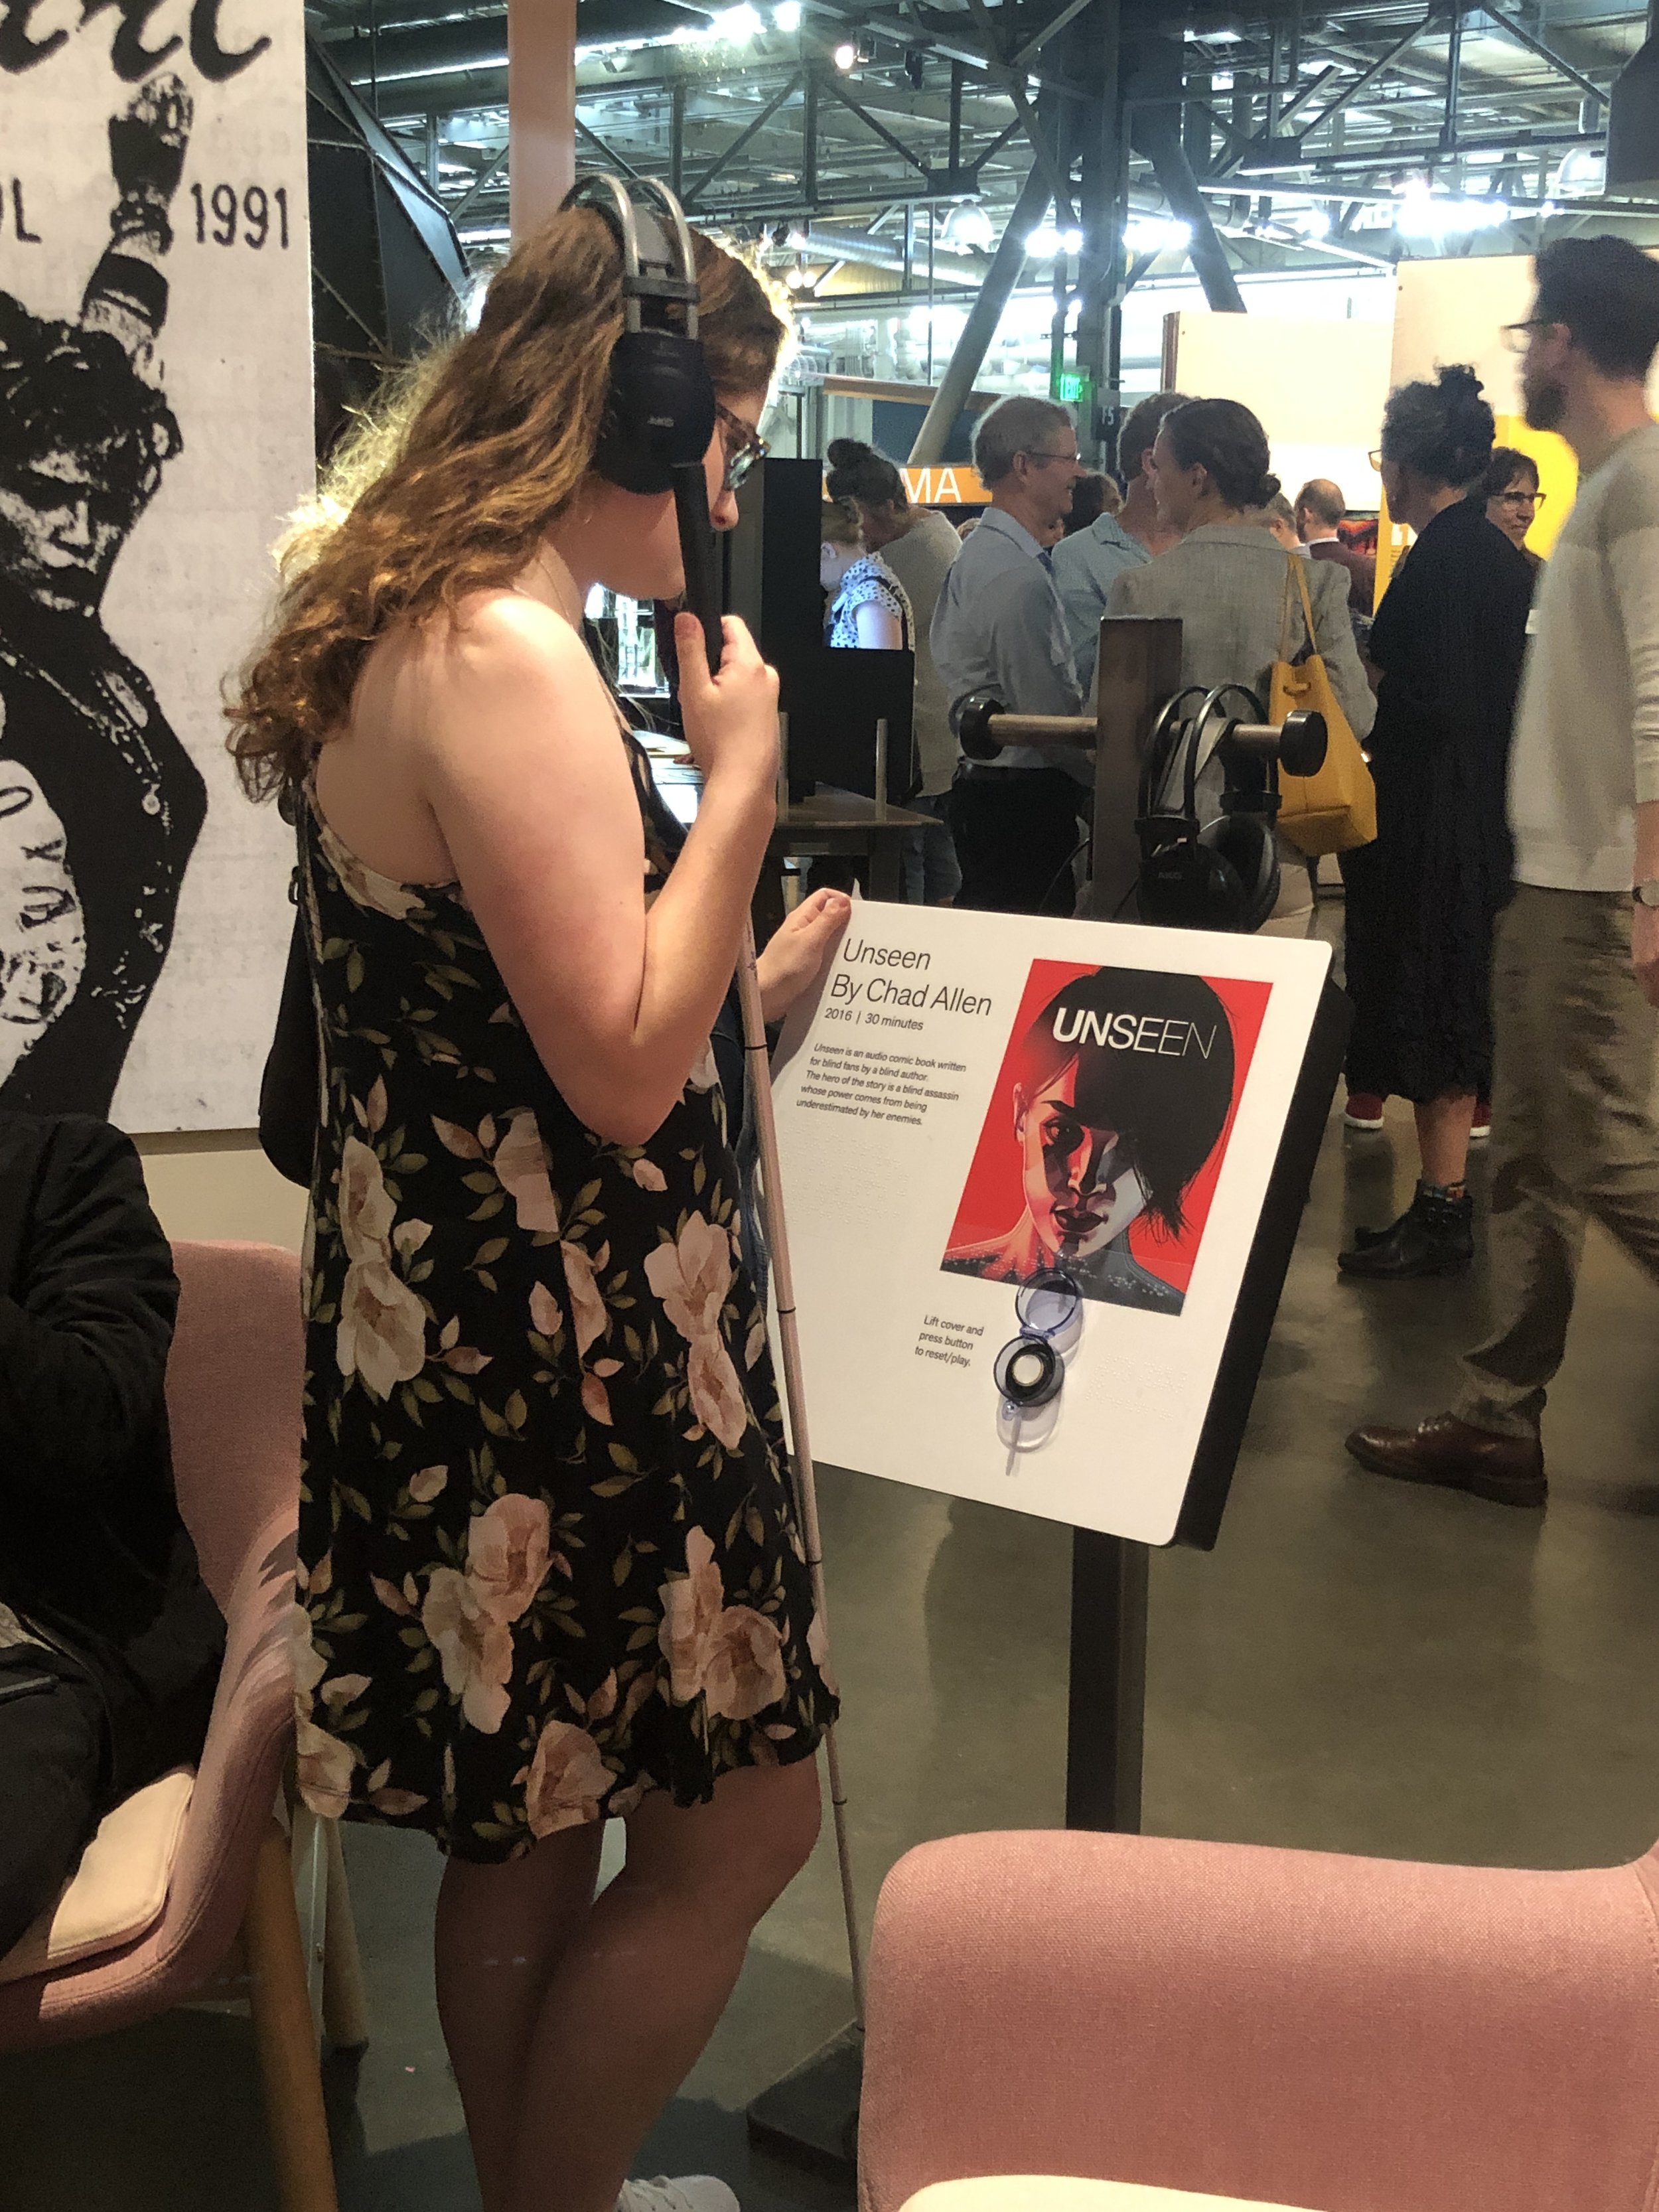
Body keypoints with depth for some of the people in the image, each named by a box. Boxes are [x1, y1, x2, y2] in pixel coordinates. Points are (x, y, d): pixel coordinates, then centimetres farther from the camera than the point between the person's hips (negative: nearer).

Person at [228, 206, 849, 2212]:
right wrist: (739, 781, -15)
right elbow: (621, 1076, -23)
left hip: (457, 1328, 10)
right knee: (739, 1823, 5)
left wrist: (750, 985, 17)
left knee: (532, 1832, 22)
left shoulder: (414, 634, 12)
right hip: (555, 1355, -10)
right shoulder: (506, 658, -20)